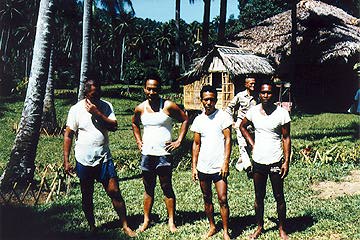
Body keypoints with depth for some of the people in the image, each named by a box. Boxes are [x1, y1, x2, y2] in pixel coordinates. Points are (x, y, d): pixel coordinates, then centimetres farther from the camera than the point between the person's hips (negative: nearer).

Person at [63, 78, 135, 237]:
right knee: (87, 196, 11)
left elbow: (113, 127, -12)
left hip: (104, 158, 1)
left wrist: (97, 113, -20)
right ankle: (92, 227, 28)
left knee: (114, 192, -1)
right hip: (84, 161, 0)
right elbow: (68, 136, -3)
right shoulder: (76, 109, -5)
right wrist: (66, 161, -7)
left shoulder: (106, 106, 0)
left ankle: (125, 226, 10)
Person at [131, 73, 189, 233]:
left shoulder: (168, 106, -8)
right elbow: (135, 124, 24)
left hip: (164, 153, -3)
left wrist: (179, 141, -5)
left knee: (167, 188, 2)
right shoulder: (140, 108, 4)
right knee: (148, 188, 12)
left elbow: (185, 120, 0)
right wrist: (138, 141, 13)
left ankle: (171, 221, 13)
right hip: (146, 153, 4)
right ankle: (146, 220, 22)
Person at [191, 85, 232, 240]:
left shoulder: (223, 116, -5)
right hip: (203, 167, 4)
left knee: (223, 199, -4)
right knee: (207, 199, 13)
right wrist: (194, 166, 7)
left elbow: (228, 140, -7)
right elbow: (196, 144, 11)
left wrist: (225, 163, -13)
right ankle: (212, 227, 29)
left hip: (219, 167, -4)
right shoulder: (198, 120, 6)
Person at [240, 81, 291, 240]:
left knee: (279, 197, 8)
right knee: (259, 197, 14)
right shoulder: (253, 111, -1)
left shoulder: (282, 113, -8)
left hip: (275, 161, -2)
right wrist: (252, 144, 7)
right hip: (258, 161, 3)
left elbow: (286, 138, -5)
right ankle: (259, 227, 29)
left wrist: (287, 161, -9)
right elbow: (242, 126, 17)